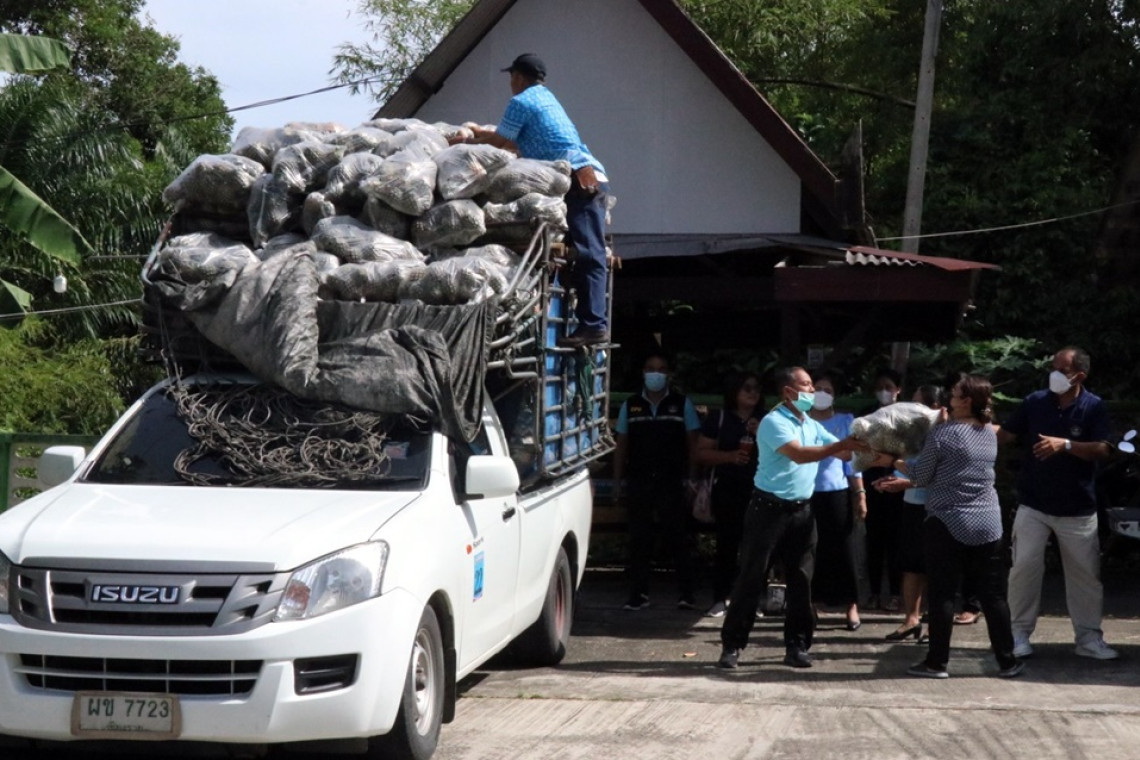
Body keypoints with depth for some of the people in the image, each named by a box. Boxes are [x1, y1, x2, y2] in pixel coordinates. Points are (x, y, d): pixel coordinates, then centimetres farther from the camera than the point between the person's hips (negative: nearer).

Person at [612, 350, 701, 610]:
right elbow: (621, 445, 11)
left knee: (677, 538, -2)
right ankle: (639, 593, 9)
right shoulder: (630, 406, 9)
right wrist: (618, 482, 4)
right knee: (639, 540, 5)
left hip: (671, 482, -2)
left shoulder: (682, 404, 4)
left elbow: (693, 443, 4)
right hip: (638, 482, 2)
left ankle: (687, 593, -1)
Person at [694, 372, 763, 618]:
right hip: (727, 490, -1)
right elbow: (702, 453, 1)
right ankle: (720, 599, 1)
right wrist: (730, 456, -13)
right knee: (726, 544, -3)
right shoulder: (719, 418, 5)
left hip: (757, 492, 1)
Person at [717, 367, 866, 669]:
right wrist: (841, 445, -30)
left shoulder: (812, 425, 12)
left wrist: (861, 446, -12)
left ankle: (797, 645, 12)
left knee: (801, 579, 5)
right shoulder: (774, 422, -12)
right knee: (751, 577, -2)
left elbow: (842, 452, 8)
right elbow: (799, 454, -25)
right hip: (769, 508, -7)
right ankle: (732, 645, 3)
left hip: (800, 510, 7)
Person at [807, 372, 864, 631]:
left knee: (843, 549, 1)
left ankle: (852, 605, 9)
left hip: (837, 494, 0)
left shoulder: (846, 421, 6)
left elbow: (852, 460, 6)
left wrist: (860, 494, 2)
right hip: (807, 493, 0)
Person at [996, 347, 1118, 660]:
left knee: (1086, 573, 5)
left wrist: (1065, 444, -29)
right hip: (1033, 505, 1)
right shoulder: (1035, 402, -2)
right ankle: (1020, 634, 7)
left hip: (1078, 508, -1)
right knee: (1024, 567, -3)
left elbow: (1102, 450, -16)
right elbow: (1004, 434, 3)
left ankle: (1089, 637, 15)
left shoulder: (1094, 407, -8)